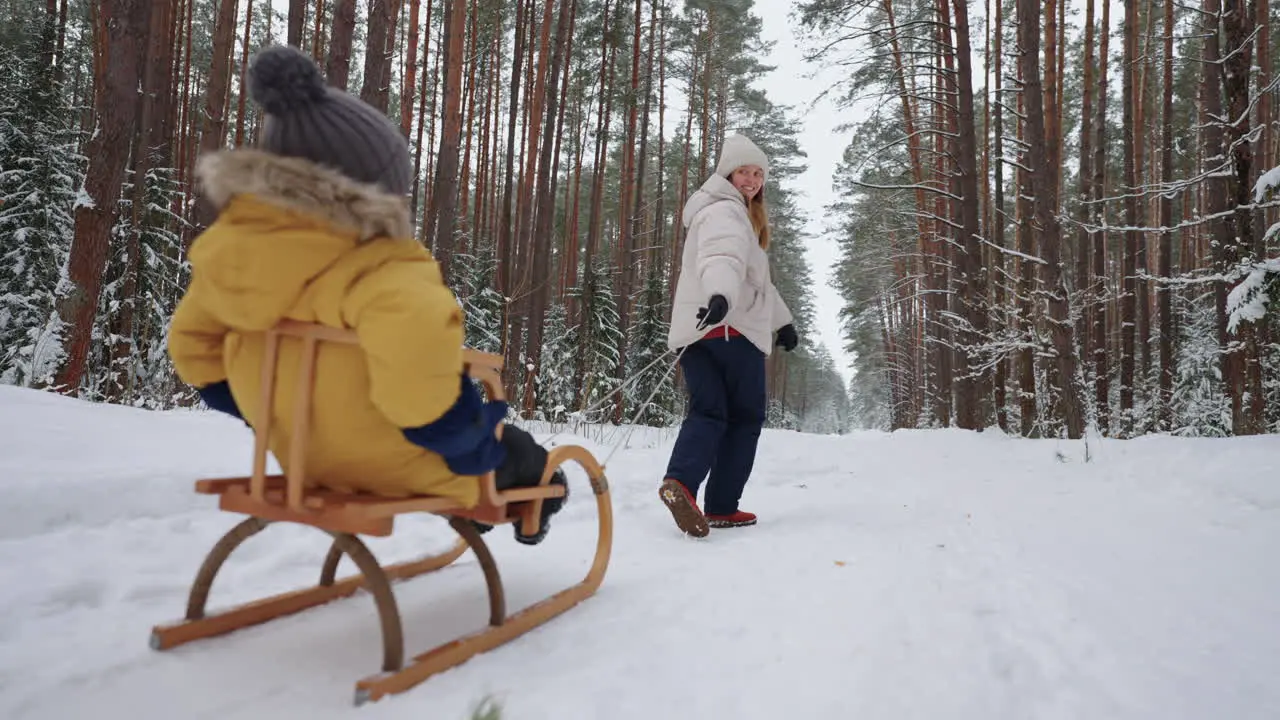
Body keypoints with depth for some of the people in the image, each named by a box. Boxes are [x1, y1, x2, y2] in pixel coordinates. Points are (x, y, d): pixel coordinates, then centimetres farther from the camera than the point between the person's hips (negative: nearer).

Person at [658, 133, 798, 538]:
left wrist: (782, 320, 40)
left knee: (708, 414, 0)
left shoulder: (739, 214, 30)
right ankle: (722, 506, 3)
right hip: (731, 328, -9)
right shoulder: (726, 211, -4)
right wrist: (721, 296, -47)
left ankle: (680, 482, -22)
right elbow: (722, 258, -28)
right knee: (745, 417, 2)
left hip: (694, 332, 9)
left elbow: (756, 278, 37)